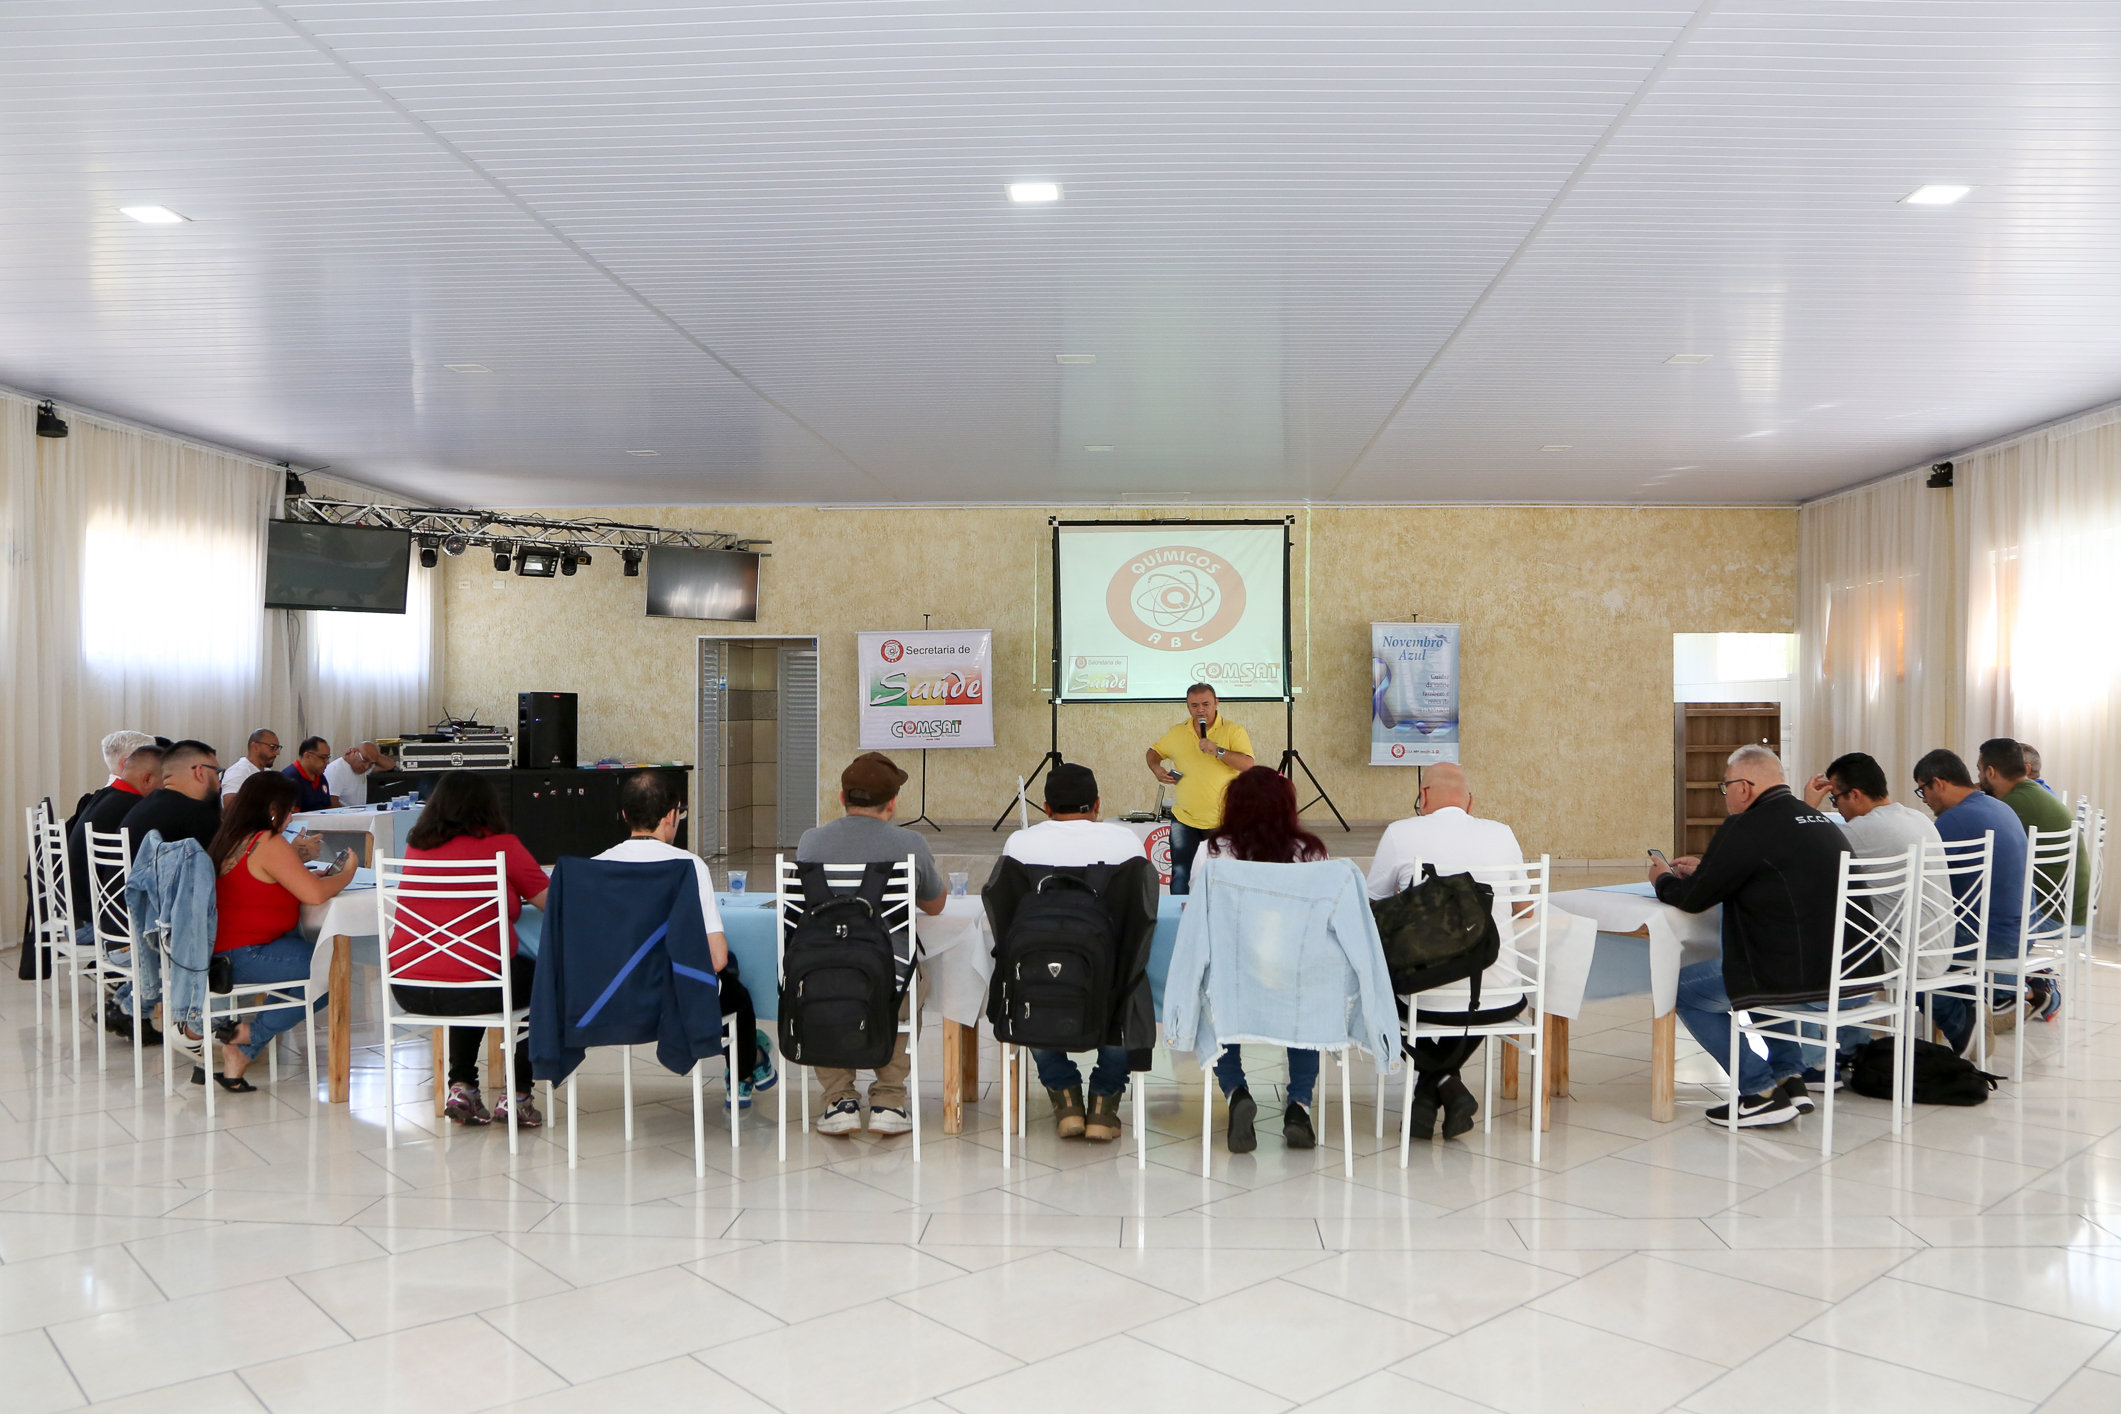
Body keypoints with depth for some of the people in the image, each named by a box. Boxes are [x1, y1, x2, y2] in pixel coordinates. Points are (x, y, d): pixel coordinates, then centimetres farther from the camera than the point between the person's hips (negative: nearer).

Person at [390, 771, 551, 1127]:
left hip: (406, 988, 6)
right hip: (472, 987, -6)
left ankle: (461, 1087, 27)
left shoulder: (416, 844, 10)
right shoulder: (501, 846, -6)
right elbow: (552, 902, 4)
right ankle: (518, 1097, 20)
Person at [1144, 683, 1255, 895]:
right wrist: (1156, 769, 0)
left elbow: (1248, 764, -16)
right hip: (1184, 820, 3)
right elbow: (1153, 752, 22)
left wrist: (1217, 750, -26)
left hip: (1223, 821, -3)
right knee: (1179, 876, 4)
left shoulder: (1233, 731, -4)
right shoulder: (1177, 733, 8)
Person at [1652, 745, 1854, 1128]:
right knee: (1762, 969, 36)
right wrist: (1704, 870, 34)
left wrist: (1664, 880, 16)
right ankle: (1789, 1075, 28)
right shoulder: (1820, 822, 13)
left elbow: (1694, 899, -6)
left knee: (1685, 988, 9)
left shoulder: (1747, 829, -13)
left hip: (1806, 983, -9)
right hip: (1859, 979, 9)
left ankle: (1761, 1091, 8)